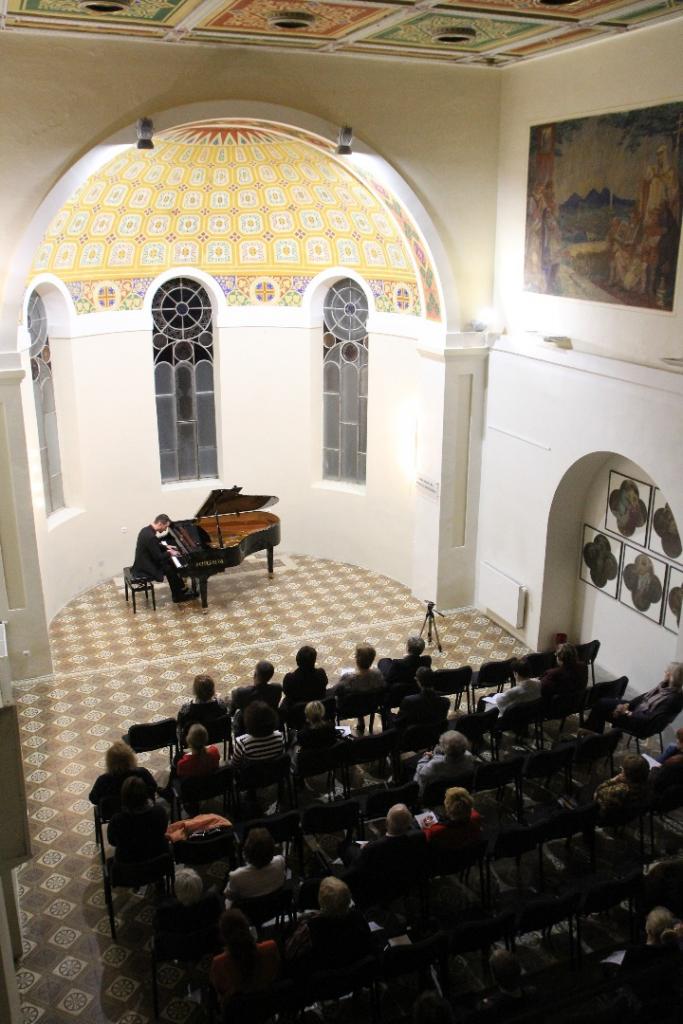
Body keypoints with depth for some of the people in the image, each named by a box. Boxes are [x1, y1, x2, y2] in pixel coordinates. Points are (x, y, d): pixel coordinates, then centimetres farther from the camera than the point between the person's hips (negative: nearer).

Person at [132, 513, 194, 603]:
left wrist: (166, 547, 12)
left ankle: (182, 590, 19)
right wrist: (170, 553, -7)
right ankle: (178, 596, 14)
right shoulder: (151, 536, -29)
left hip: (143, 563, 10)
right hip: (145, 569, -10)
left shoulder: (146, 530, 2)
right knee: (170, 569, -2)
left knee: (171, 563, 14)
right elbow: (158, 557, -23)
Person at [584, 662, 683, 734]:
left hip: (640, 722, -9)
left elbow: (649, 718, -28)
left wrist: (628, 713, -20)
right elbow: (644, 696, 10)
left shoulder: (674, 698, -26)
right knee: (602, 701, 2)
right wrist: (626, 705, -3)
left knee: (602, 705, -6)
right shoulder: (665, 685, 2)